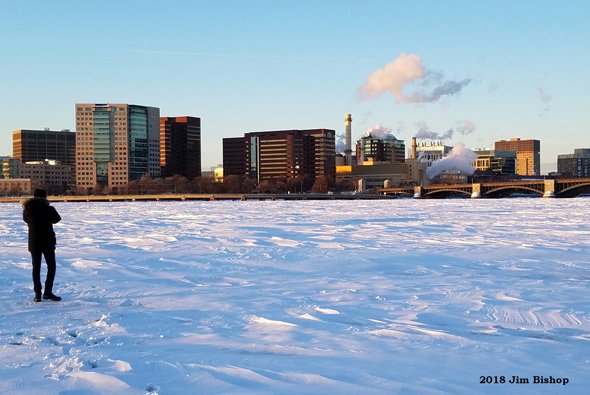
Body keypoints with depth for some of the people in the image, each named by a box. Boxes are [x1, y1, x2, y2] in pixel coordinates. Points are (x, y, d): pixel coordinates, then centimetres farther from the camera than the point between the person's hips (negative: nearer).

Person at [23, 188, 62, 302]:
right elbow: (57, 219, 6)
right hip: (48, 242, -3)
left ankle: (37, 293, 8)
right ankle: (47, 292, 3)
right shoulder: (50, 209, -11)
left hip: (33, 243, 3)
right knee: (51, 266, 8)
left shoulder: (28, 210, -4)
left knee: (36, 267, 10)